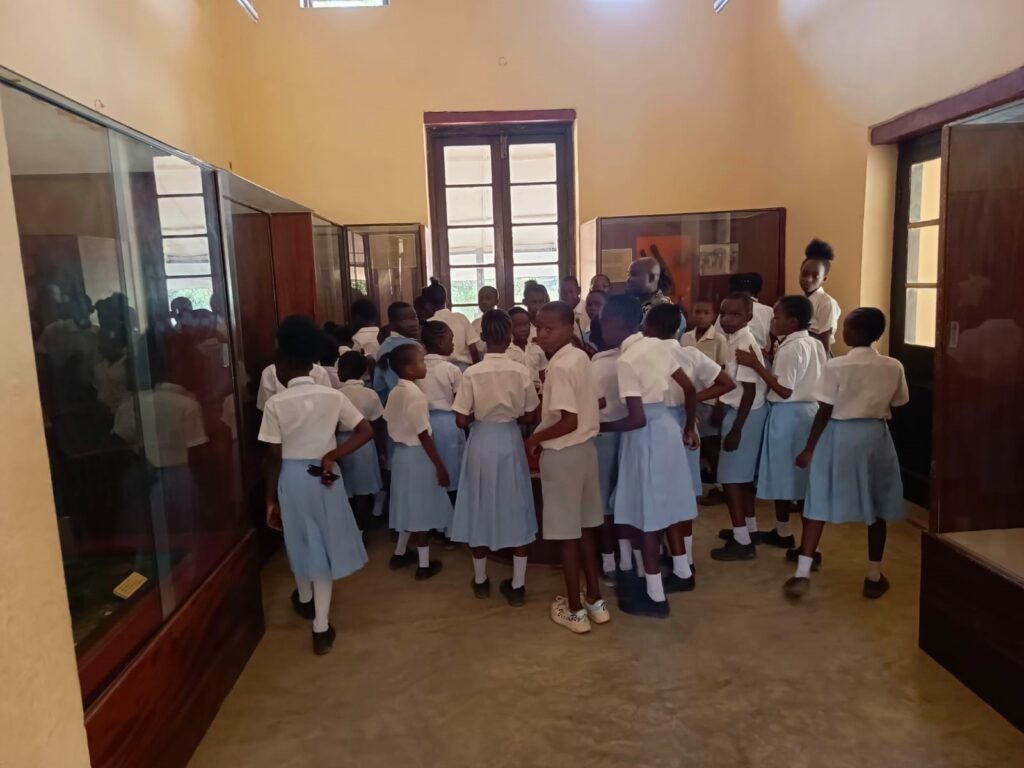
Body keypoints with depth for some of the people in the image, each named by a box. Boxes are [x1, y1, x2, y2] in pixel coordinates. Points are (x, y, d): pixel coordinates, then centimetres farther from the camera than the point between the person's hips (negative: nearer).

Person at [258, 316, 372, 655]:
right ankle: (321, 627, 12)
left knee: (300, 542, 21)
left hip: (292, 477, -1)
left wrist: (271, 500, -1)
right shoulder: (333, 396, -7)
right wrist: (331, 456, -9)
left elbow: (275, 459, -10)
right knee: (323, 544, 11)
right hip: (324, 477, 1)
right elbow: (366, 431, -9)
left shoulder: (276, 404, -13)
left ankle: (305, 599, 48)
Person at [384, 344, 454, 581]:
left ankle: (400, 554, 34)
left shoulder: (395, 392, 4)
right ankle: (424, 565, 13)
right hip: (417, 455, -8)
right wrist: (440, 467, -17)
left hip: (401, 452, 8)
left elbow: (390, 422, 11)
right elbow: (424, 436, -21)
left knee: (411, 506, 21)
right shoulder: (416, 395, -21)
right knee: (421, 509, 3)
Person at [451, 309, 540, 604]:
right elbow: (531, 415, -2)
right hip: (510, 441, 1)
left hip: (481, 441, 0)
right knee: (516, 508, 11)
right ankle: (517, 586, 18)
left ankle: (480, 581, 28)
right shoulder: (521, 371, -8)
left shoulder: (472, 373, -11)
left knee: (482, 508, 14)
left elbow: (461, 421, -11)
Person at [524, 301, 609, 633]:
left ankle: (575, 611, 17)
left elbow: (569, 422, -26)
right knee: (584, 527, 18)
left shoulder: (559, 367, -21)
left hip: (562, 454, -9)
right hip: (585, 448, 9)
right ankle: (595, 600, 30)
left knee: (568, 533, 4)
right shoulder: (581, 357, 5)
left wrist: (535, 438, -12)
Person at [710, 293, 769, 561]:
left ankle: (742, 541, 5)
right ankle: (749, 528, 33)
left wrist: (736, 428, -22)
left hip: (744, 414, -10)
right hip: (741, 411, 10)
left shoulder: (745, 344, -20)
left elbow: (750, 390, -22)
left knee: (731, 476, -3)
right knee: (743, 474, 19)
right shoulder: (736, 340, 8)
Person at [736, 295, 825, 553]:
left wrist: (755, 364, -24)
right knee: (803, 473, 13)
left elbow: (785, 391, -23)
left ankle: (783, 532, 15)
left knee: (782, 473, 4)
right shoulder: (815, 344, 9)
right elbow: (800, 380, 12)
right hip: (809, 409, 9)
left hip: (787, 415, -9)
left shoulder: (790, 349, -19)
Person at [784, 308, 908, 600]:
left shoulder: (836, 366, -12)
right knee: (876, 507, 13)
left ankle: (802, 573, 3)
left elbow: (824, 412, -11)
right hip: (876, 436, 3)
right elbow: (898, 405, 6)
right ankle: (874, 577, 23)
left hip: (840, 435, -3)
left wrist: (809, 448, -3)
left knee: (820, 503, 4)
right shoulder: (894, 367, -2)